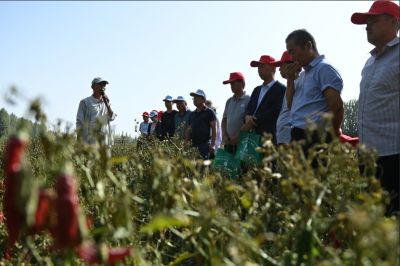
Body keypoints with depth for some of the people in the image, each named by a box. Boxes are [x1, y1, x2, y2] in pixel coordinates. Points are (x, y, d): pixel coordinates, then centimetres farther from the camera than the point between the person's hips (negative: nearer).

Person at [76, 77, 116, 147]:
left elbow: (112, 118, 5)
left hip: (104, 141, 5)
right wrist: (79, 141, -6)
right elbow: (79, 122, 1)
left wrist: (107, 104, -6)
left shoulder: (106, 102, 17)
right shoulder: (85, 102, 3)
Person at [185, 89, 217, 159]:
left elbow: (214, 129, -5)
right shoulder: (192, 114, 19)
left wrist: (213, 144, -14)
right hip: (194, 145, 6)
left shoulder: (209, 112, 1)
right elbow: (188, 130, 21)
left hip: (205, 144, -6)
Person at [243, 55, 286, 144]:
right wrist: (247, 117, -6)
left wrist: (253, 122, -13)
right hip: (253, 135, 7)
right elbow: (249, 108, 18)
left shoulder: (281, 89, -2)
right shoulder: (257, 90, 24)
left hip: (269, 137, -6)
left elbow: (275, 111, -12)